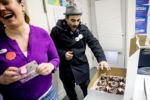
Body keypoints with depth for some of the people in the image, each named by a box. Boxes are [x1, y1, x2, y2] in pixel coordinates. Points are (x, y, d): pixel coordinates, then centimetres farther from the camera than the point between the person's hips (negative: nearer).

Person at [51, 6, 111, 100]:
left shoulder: (83, 29, -5)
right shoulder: (56, 30, -11)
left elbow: (94, 43, -10)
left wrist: (101, 59, -24)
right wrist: (63, 54, -20)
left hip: (82, 66, 1)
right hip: (66, 68, 0)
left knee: (88, 91, 18)